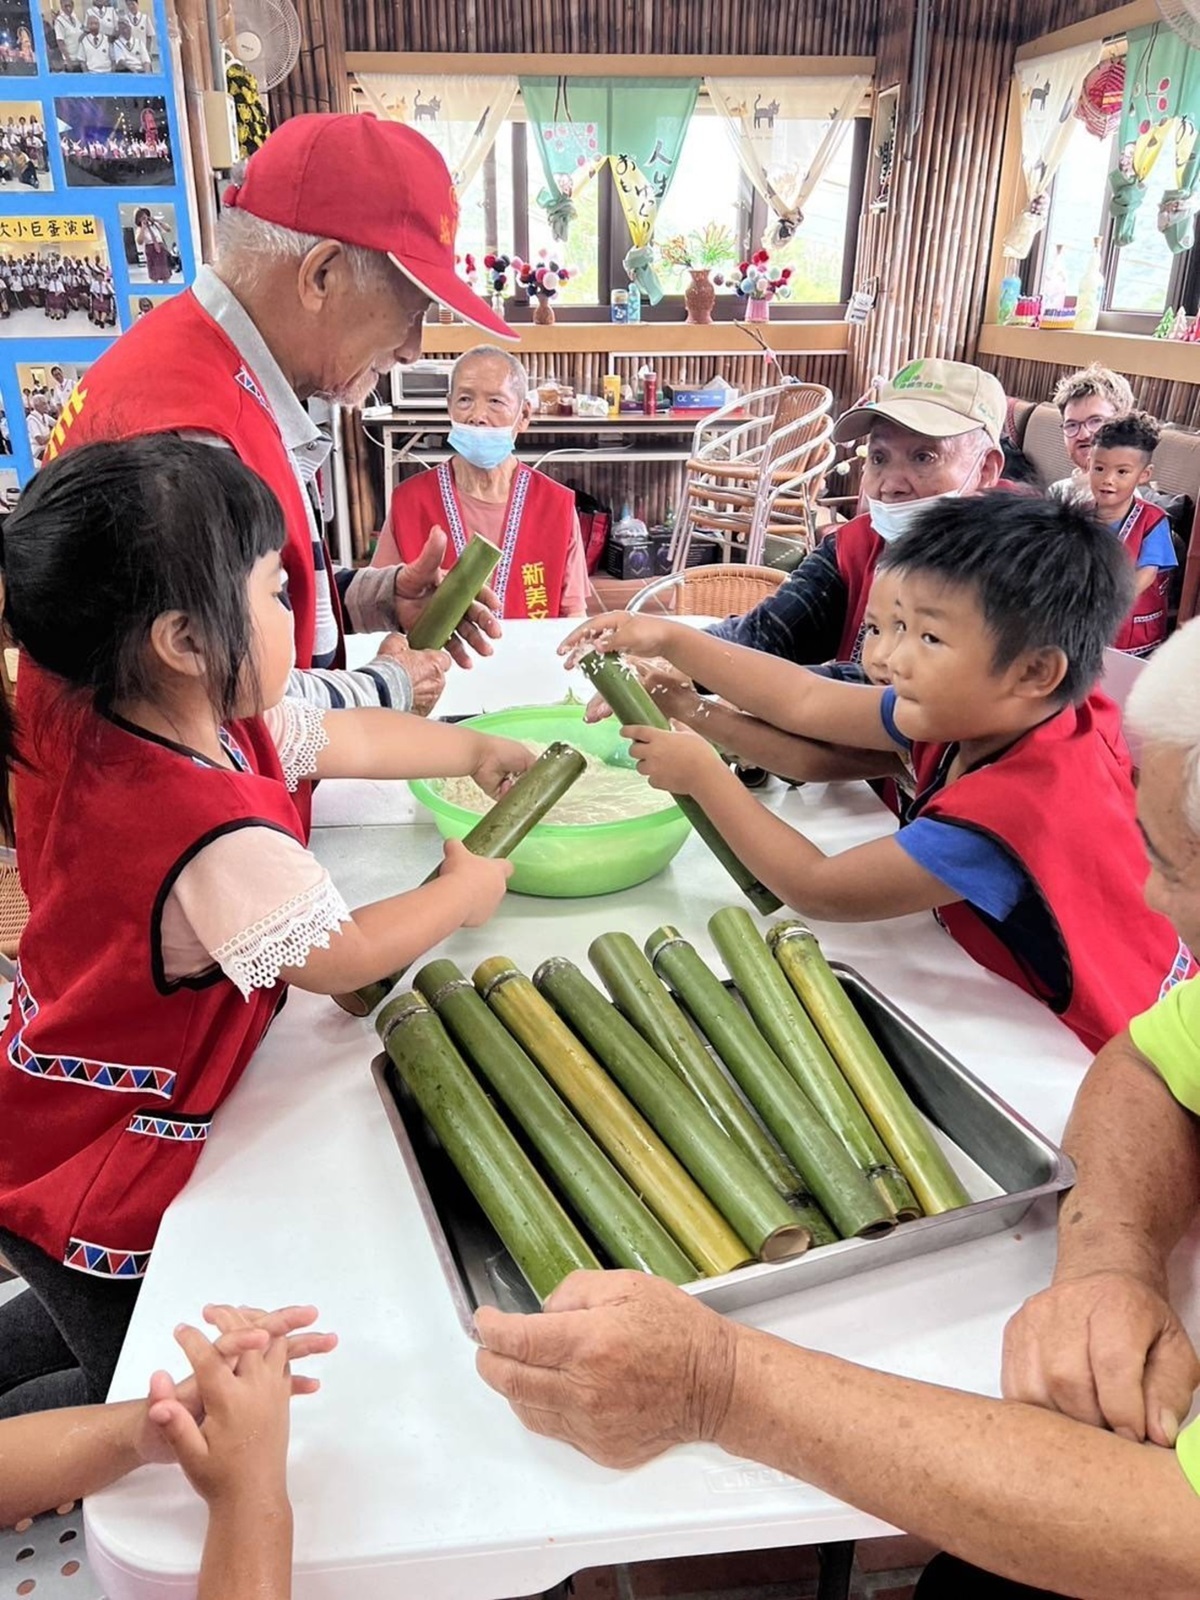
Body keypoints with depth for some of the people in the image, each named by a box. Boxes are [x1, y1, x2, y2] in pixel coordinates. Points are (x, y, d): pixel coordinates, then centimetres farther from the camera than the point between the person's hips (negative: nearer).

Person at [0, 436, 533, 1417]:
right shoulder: (225, 840, -39)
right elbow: (343, 959, -20)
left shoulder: (83, 724, -9)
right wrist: (464, 893, -3)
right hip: (96, 1191, -8)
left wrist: (475, 750, 12)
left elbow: (343, 737, 1)